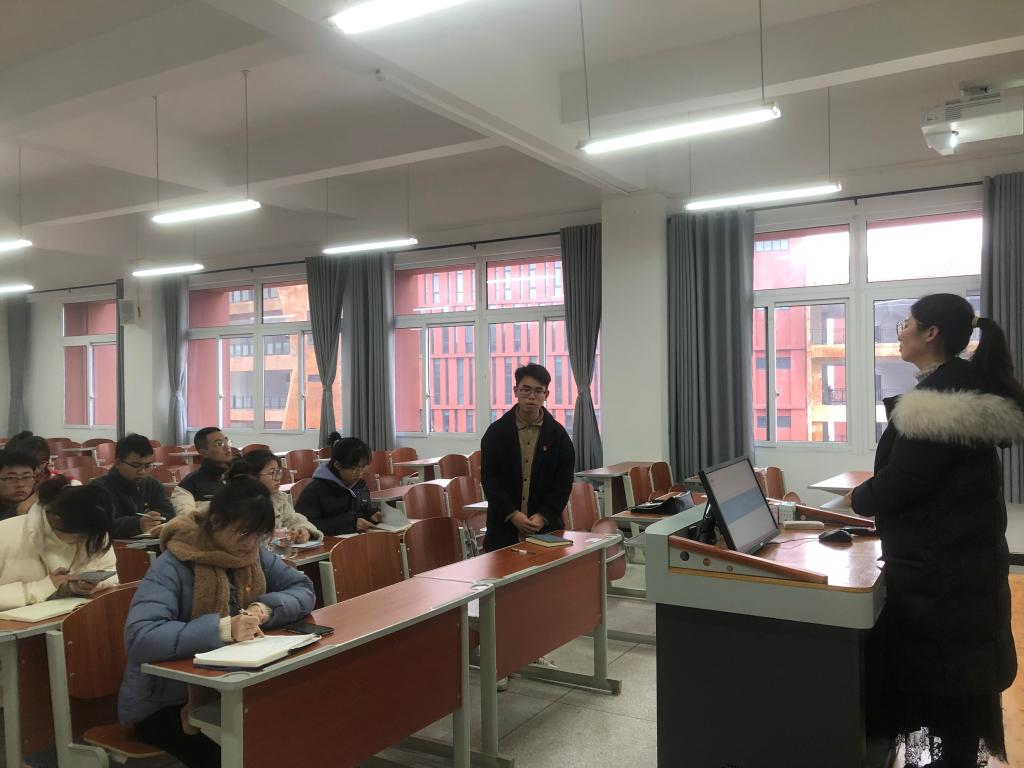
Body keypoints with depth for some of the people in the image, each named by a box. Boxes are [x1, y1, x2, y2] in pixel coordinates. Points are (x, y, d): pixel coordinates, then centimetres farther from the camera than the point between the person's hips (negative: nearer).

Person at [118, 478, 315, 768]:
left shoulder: (254, 555, -2)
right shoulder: (173, 566, -23)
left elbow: (303, 588, 0)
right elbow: (139, 639, -34)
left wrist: (265, 608, -21)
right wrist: (223, 628, -41)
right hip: (164, 702, -6)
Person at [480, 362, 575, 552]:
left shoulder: (558, 435, 3)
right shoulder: (496, 432, 1)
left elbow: (564, 482, 1)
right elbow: (488, 478, -2)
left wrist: (544, 516, -11)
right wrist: (512, 514, -12)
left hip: (546, 525, 0)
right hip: (503, 525, 0)